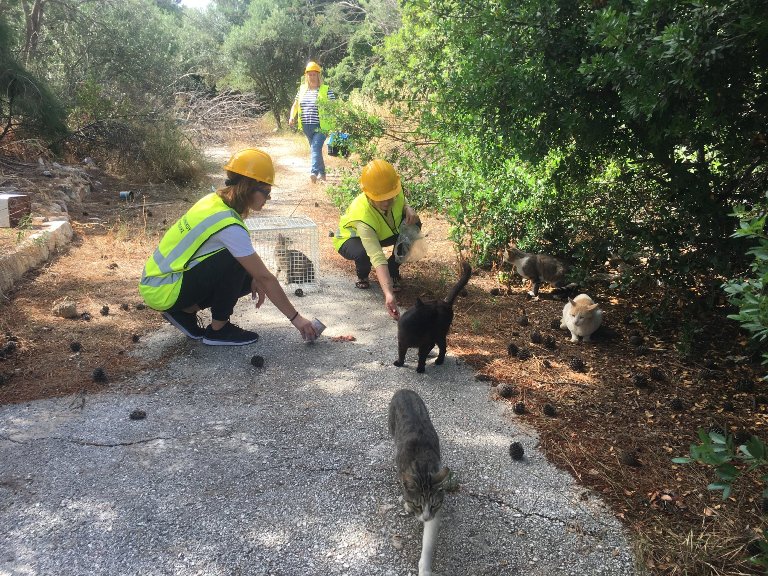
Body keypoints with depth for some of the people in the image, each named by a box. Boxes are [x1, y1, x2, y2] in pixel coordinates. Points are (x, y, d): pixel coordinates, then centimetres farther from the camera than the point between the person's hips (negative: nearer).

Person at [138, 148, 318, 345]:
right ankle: (218, 330, -7)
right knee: (235, 263, -21)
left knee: (249, 277, 4)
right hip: (162, 292, -8)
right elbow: (266, 277, -20)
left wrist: (254, 279, 1)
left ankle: (186, 311, 10)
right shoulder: (229, 226, -25)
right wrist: (295, 318, -12)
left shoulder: (215, 200, 0)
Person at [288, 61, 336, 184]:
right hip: (307, 127, 6)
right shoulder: (302, 89, 12)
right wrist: (292, 117, 5)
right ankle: (322, 173, 27)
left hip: (321, 126, -6)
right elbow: (295, 105, 22)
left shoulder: (326, 90, -3)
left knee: (315, 148, -20)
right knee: (315, 149, 15)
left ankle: (314, 172, -32)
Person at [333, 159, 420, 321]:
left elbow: (402, 202, 0)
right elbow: (377, 258, -53)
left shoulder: (395, 192, -28)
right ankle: (362, 275, -1)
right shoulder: (363, 216, -44)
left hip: (383, 234, 6)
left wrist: (408, 209, -25)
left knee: (413, 226, -20)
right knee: (363, 254, -40)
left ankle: (393, 271, 0)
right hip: (351, 238, -5)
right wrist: (388, 294, -62)